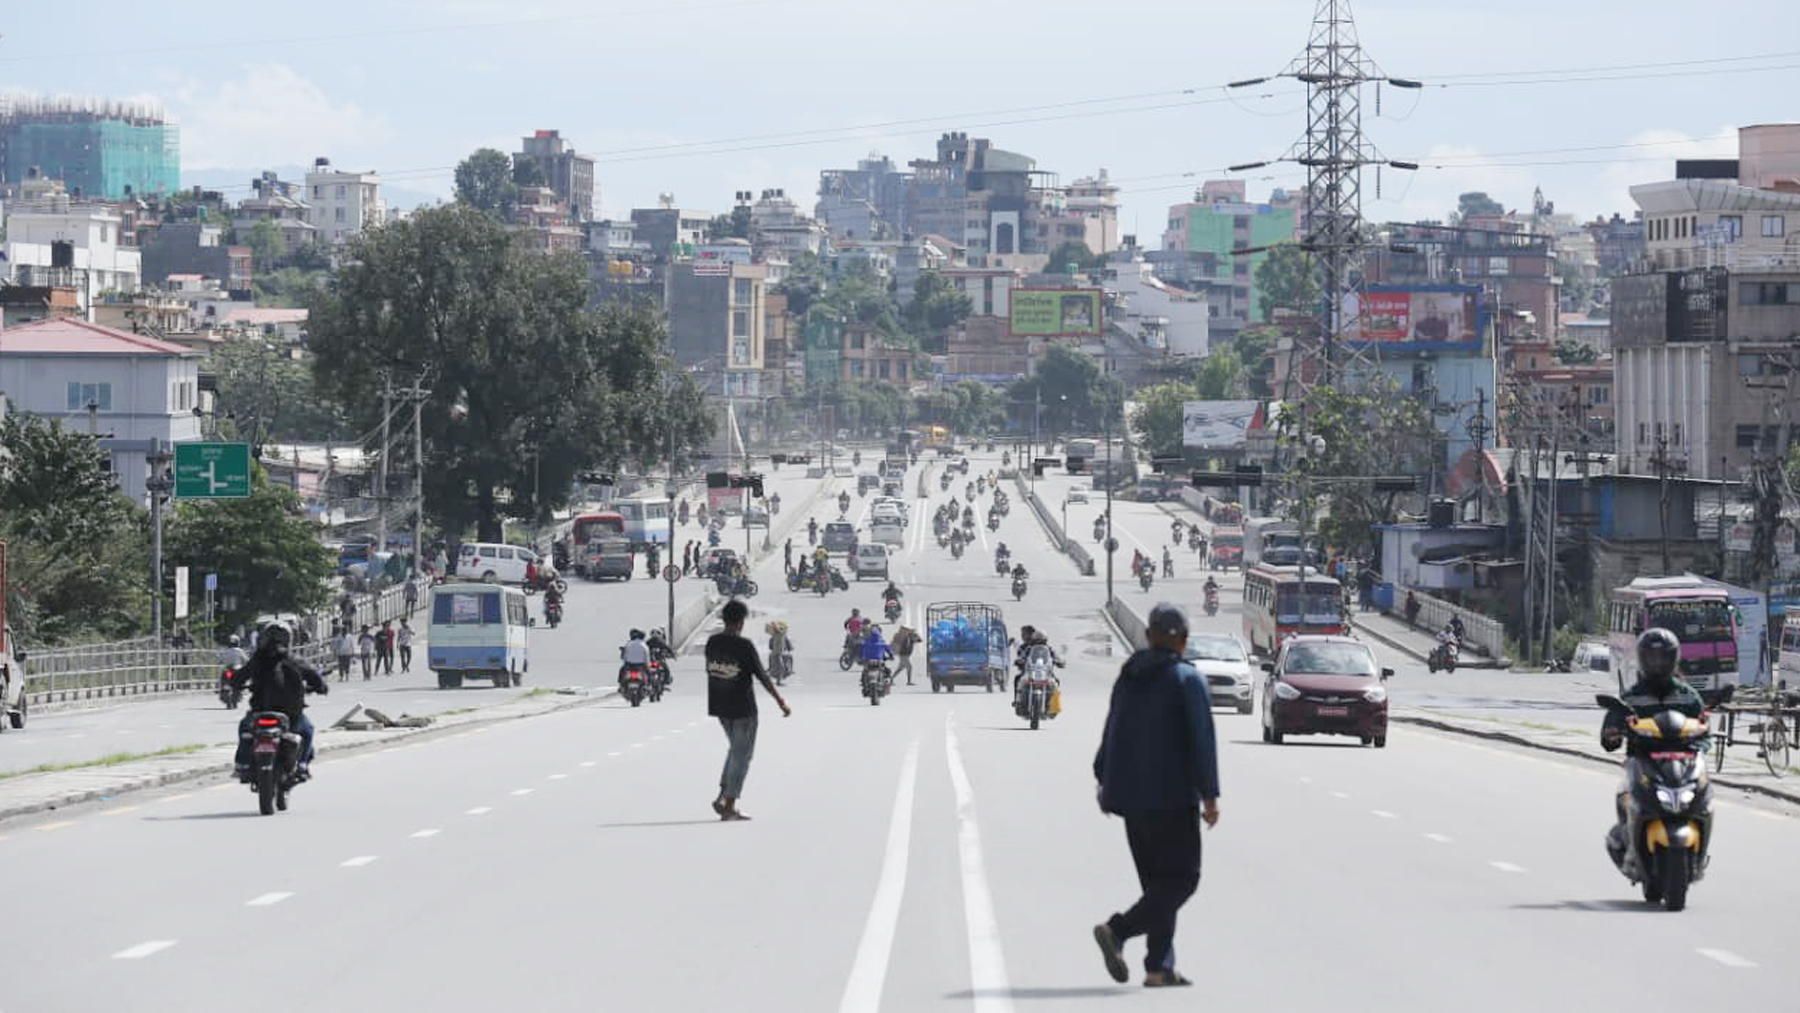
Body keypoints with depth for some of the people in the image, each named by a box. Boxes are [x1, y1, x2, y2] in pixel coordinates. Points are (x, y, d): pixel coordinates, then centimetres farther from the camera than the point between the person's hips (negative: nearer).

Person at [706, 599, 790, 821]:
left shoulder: (712, 642, 0)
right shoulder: (744, 646, -17)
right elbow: (762, 676, -13)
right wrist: (780, 701, -3)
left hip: (719, 707, 6)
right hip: (742, 708, -6)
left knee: (736, 749, 22)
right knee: (741, 755, 3)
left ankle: (722, 797, 12)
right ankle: (729, 807, 0)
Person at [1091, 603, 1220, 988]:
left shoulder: (1128, 677, 10)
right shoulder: (1187, 680, -9)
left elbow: (1111, 735, 13)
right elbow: (1202, 741, -13)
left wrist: (1104, 780, 21)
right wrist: (1210, 796, -12)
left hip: (1131, 796, 7)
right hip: (1172, 797, -7)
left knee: (1158, 880, 13)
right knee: (1181, 878, -1)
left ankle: (1159, 967, 7)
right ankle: (1118, 931, -19)